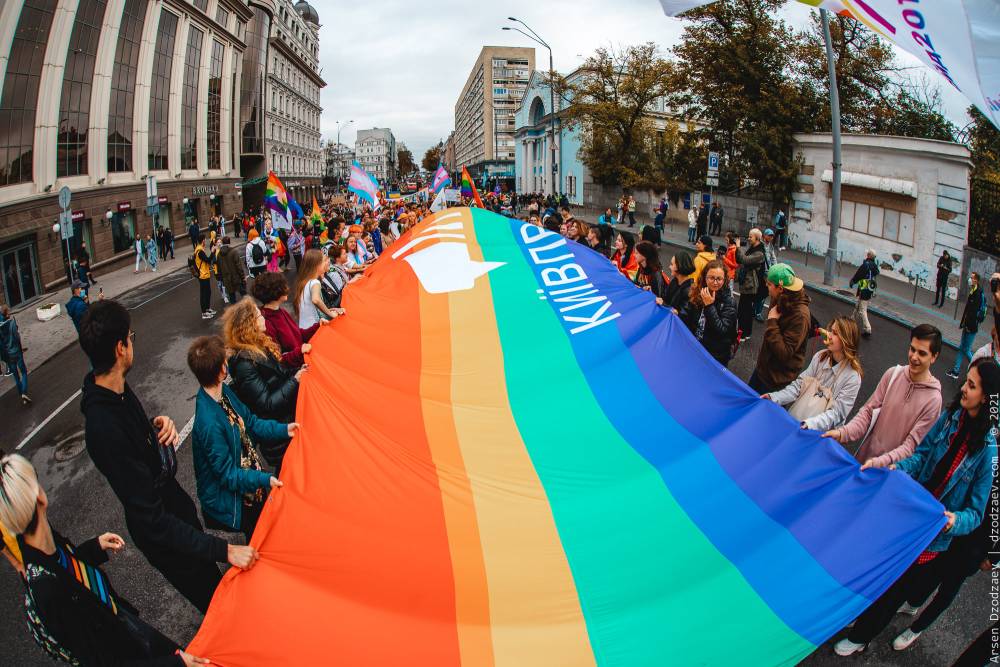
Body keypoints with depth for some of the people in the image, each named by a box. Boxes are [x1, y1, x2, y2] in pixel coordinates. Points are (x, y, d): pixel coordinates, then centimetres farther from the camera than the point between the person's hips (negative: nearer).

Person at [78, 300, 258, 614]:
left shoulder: (117, 388, -8)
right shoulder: (103, 429, -37)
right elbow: (151, 520, -35)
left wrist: (157, 424, -11)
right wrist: (224, 550, -36)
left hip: (172, 496, 9)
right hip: (161, 535, -8)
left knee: (213, 582, 28)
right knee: (213, 599, 12)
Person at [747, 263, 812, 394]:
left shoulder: (800, 316, -27)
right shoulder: (780, 302, 0)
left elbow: (784, 353, -30)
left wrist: (772, 321, -29)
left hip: (778, 380, -8)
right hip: (762, 369, 8)